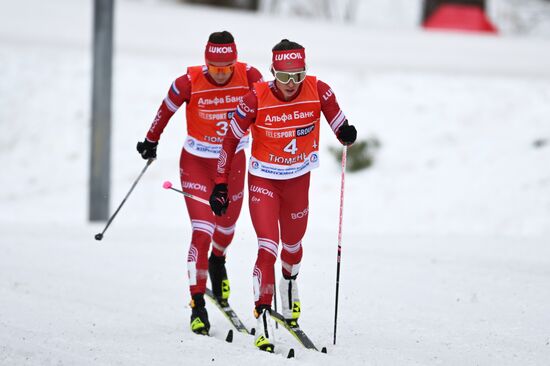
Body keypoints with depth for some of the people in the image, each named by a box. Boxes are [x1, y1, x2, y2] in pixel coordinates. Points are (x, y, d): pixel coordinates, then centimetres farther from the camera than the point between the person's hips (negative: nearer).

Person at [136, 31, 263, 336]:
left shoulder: (249, 77, -15)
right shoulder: (189, 82, -20)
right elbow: (166, 109, -2)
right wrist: (151, 141, 10)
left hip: (233, 161, 3)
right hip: (196, 162, -3)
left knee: (226, 226, 20)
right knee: (202, 231, -13)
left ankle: (218, 262, 55)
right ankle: (197, 305, -5)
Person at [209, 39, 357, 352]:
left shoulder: (318, 91, -16)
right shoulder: (257, 98, -20)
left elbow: (336, 119, 0)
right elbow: (231, 140, -9)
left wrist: (346, 132, -23)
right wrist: (221, 186, -8)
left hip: (298, 181, 3)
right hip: (263, 181, -3)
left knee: (292, 246, 21)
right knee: (268, 249, -16)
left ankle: (290, 282, 55)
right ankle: (263, 320, -11)